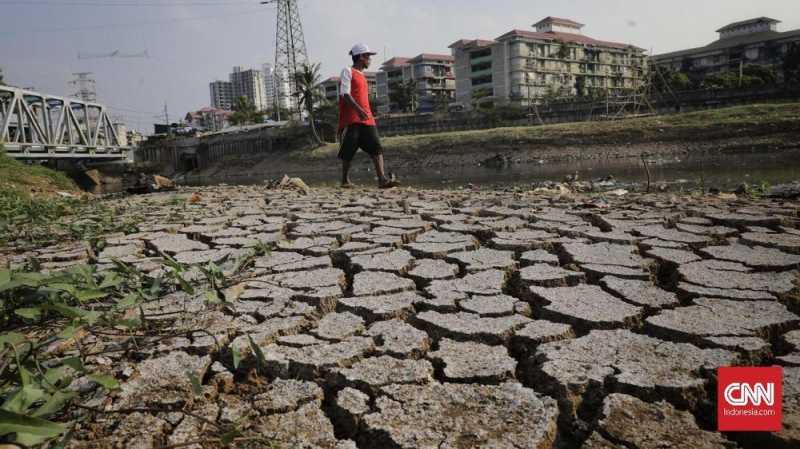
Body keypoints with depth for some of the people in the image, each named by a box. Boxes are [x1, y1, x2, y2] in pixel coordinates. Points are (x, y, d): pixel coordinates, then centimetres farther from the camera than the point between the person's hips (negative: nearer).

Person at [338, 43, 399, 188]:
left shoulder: (362, 76, 24)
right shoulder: (348, 71, 0)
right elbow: (345, 94, -13)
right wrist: (358, 109, -26)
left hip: (367, 118, 7)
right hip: (352, 119, -7)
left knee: (376, 148, -9)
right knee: (348, 151, -1)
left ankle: (382, 179, -17)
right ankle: (345, 180, 14)